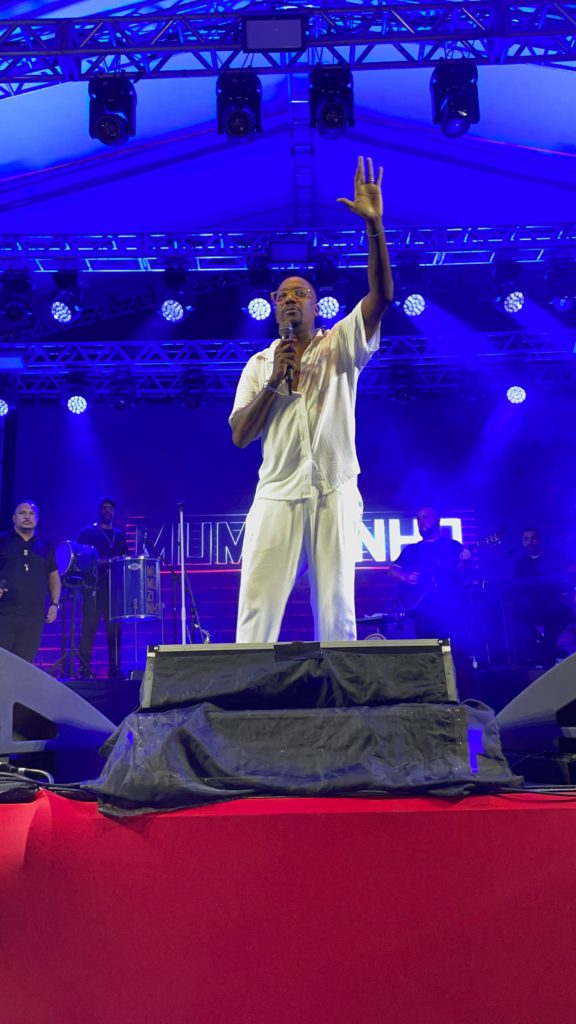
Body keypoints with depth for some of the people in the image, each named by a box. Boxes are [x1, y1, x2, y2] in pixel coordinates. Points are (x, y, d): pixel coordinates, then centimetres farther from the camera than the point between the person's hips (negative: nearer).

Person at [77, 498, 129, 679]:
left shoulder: (120, 536, 20)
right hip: (94, 587, -4)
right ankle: (84, 669, -4)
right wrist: (103, 562, -16)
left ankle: (114, 668, 6)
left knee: (114, 629, 2)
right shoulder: (87, 533, 6)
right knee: (89, 628, -7)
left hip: (115, 588, 4)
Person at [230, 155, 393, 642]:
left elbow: (382, 296, -7)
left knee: (336, 606, 3)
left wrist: (375, 226, -16)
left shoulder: (341, 345, 9)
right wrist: (273, 381, -5)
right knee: (258, 604, -5)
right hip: (277, 495, 1)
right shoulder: (259, 365, 14)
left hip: (333, 493, -1)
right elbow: (239, 435, 5)